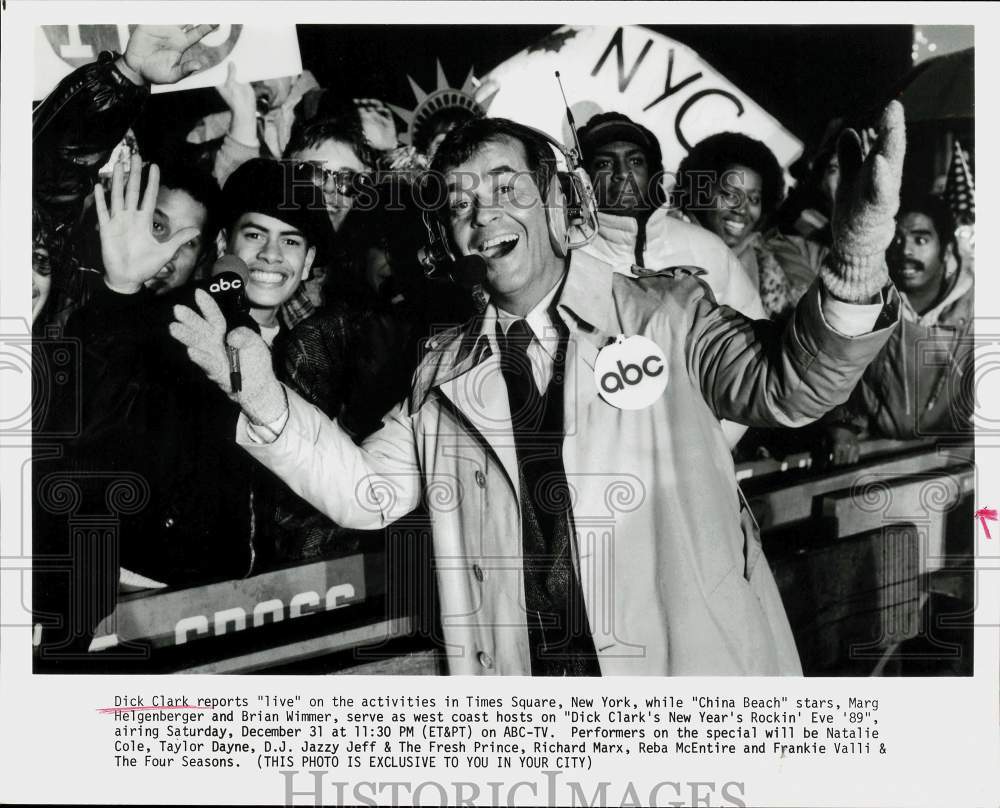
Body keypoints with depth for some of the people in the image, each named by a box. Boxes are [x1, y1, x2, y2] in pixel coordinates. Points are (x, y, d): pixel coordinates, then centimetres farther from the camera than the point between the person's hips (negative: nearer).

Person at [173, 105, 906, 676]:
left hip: (688, 667, -2)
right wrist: (262, 395, -5)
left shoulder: (665, 317, -3)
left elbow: (783, 386, -15)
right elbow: (365, 490, 8)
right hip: (512, 669, 3)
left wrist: (857, 251, -33)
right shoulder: (447, 371, 8)